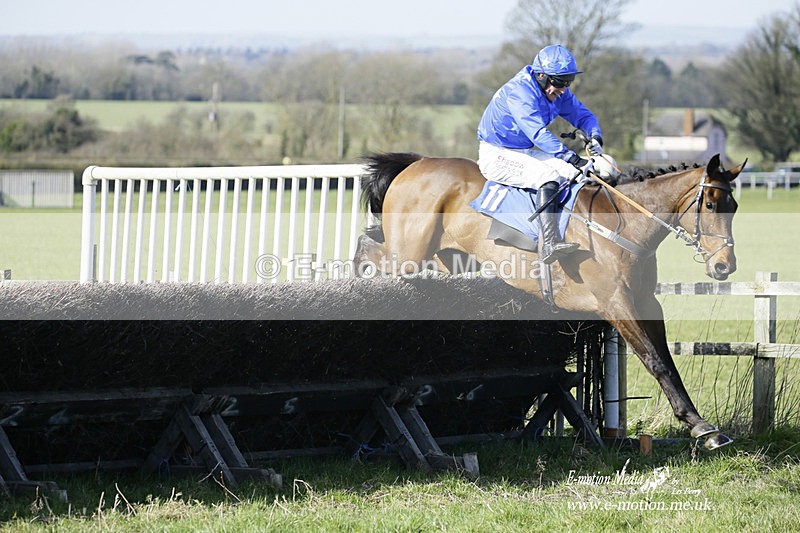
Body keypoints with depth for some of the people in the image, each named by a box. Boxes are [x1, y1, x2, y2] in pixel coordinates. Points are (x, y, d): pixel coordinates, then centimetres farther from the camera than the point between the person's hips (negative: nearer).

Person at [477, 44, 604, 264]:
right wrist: (571, 158, -42)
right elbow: (538, 133, -35)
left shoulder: (558, 93, 1)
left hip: (526, 152, 9)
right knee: (548, 176, -31)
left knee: (578, 173, -7)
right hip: (497, 155, -9)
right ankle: (549, 245, -42)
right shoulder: (519, 92, -26)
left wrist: (595, 137, -15)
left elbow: (582, 115, 9)